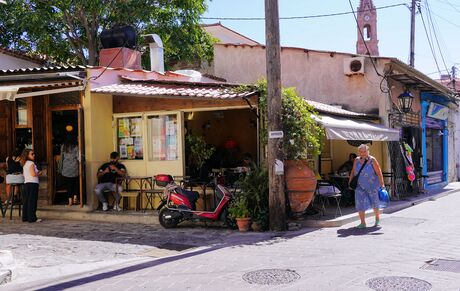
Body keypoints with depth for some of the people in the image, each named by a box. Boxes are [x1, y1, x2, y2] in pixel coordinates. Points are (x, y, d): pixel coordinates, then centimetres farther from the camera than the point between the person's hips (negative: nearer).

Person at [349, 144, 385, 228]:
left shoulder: (372, 160, -10)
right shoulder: (357, 160, 2)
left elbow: (379, 172, -12)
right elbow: (353, 172, 11)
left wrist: (382, 184, -18)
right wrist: (350, 182, 7)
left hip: (372, 185, -3)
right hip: (360, 186, 3)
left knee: (374, 202, 10)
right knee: (360, 203, -6)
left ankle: (377, 219, 34)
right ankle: (362, 223, 1)